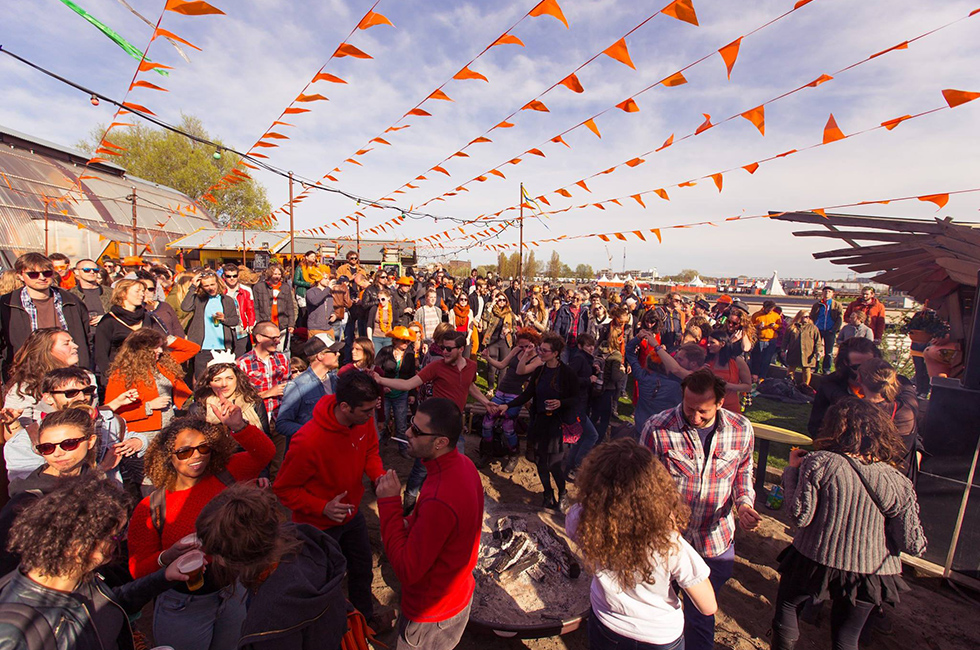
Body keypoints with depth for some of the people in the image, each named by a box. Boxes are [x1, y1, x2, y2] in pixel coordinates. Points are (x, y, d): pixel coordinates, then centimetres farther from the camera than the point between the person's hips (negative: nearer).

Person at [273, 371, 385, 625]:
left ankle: (365, 620, 53)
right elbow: (284, 489, -21)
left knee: (362, 569, 25)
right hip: (319, 524, -5)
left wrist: (378, 475, -17)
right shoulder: (308, 442, -36)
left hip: (352, 514, 6)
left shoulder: (364, 420, -19)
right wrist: (322, 508, -32)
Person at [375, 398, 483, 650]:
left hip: (431, 616, -7)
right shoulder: (463, 464, -11)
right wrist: (410, 526, -6)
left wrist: (389, 503, -28)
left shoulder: (439, 500, -40)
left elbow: (407, 570, -29)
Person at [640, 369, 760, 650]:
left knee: (701, 613, 20)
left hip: (715, 540, 2)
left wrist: (744, 503, -9)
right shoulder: (657, 429, -20)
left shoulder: (741, 429, -9)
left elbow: (743, 473, 8)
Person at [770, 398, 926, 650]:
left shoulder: (819, 463, -21)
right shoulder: (897, 482, -11)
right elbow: (914, 544, -9)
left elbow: (800, 516, -17)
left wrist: (793, 470, -7)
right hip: (870, 573, 3)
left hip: (814, 561, -3)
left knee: (787, 605, 25)